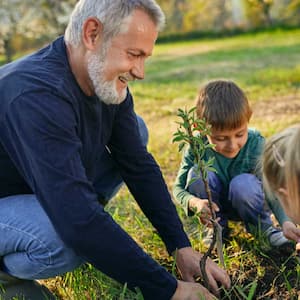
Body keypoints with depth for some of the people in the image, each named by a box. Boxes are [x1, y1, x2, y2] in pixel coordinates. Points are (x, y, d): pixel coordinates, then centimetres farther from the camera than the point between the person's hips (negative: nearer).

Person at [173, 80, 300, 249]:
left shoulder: (256, 144, -27)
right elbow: (178, 187, -16)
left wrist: (286, 222, -47)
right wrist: (195, 202, -39)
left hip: (247, 203, -2)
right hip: (215, 207, 2)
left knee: (243, 183, -35)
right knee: (197, 174, -28)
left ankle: (262, 227, -4)